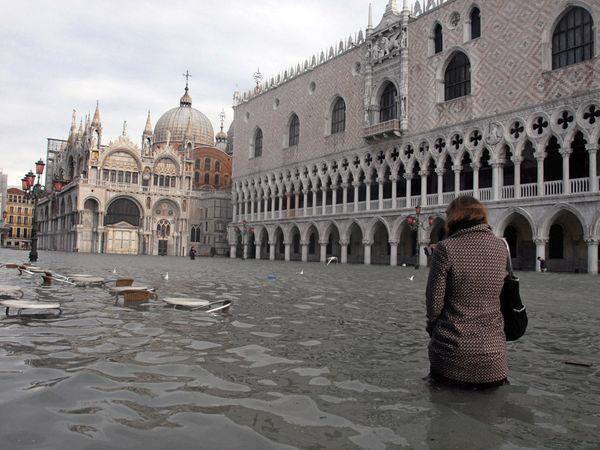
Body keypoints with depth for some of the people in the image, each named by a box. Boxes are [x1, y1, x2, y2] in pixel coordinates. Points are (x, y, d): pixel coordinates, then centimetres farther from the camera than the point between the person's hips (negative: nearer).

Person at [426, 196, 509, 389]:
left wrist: (432, 327, 10)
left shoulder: (446, 248, -12)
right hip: (493, 352, 3)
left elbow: (435, 301, -8)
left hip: (453, 351, -3)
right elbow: (500, 295, 12)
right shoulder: (501, 247, 3)